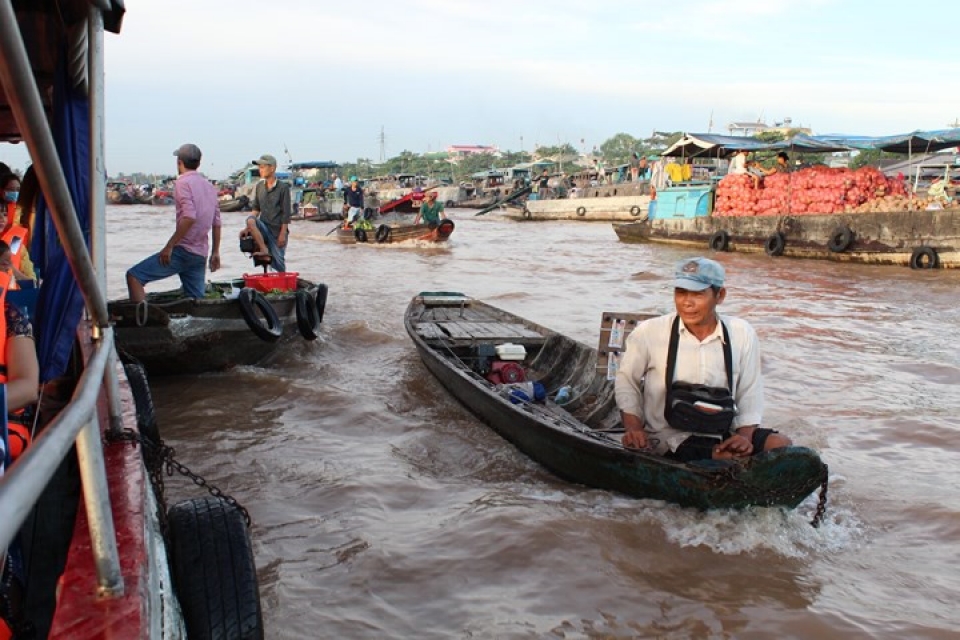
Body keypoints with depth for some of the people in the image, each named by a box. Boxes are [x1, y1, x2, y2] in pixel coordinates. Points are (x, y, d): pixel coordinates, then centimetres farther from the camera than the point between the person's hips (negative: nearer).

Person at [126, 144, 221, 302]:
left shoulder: (183, 182, -8)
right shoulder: (210, 186, 16)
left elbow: (189, 218, -21)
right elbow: (216, 223, 17)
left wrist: (169, 246, -19)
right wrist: (215, 252, 22)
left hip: (183, 251, -8)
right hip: (200, 256, 8)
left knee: (134, 276, -8)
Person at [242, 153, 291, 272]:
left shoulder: (283, 187, -8)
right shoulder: (259, 186, 7)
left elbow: (286, 213, -10)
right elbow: (256, 209, 11)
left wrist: (283, 234, -13)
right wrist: (249, 227, -1)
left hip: (277, 229, -4)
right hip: (264, 226, 4)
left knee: (278, 262, -1)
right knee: (250, 220, -29)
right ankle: (264, 250, -23)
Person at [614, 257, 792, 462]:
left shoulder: (742, 335, 1)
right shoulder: (648, 333, -6)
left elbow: (750, 394, 8)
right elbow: (627, 381, 7)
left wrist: (745, 436, -7)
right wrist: (634, 428, -4)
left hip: (723, 436, 5)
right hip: (670, 441, -4)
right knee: (736, 460, -31)